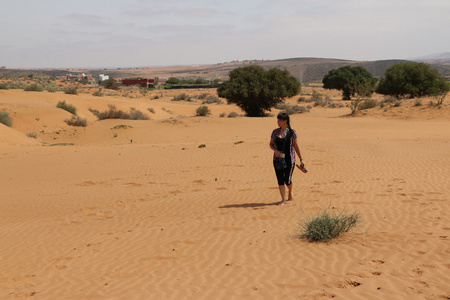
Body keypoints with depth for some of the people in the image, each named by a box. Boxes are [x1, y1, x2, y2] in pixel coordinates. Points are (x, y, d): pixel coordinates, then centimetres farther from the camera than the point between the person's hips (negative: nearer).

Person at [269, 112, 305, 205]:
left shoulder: (292, 132, -4)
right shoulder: (275, 132, 4)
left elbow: (296, 146, 2)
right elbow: (271, 144, 12)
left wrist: (301, 159, 2)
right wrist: (275, 150, -9)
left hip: (289, 159, -3)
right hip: (278, 159, 3)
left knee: (287, 180, -4)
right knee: (280, 180, 0)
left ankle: (290, 193, 28)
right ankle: (283, 199, 8)